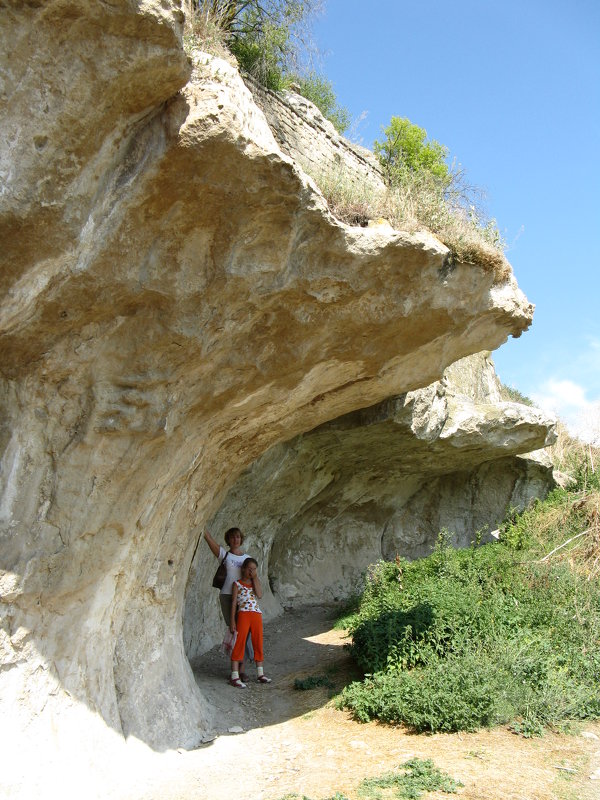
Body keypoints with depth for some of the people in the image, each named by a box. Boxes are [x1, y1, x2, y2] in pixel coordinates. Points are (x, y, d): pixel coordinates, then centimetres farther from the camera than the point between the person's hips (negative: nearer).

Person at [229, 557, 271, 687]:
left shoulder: (256, 583, 16)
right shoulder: (237, 584, 5)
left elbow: (259, 595, -4)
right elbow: (234, 602, 0)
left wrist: (255, 577, -2)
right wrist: (232, 620, -8)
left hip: (257, 615, 5)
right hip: (243, 615, -4)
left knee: (258, 644, 9)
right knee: (239, 644, -8)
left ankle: (260, 674, 20)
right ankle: (234, 676, -5)